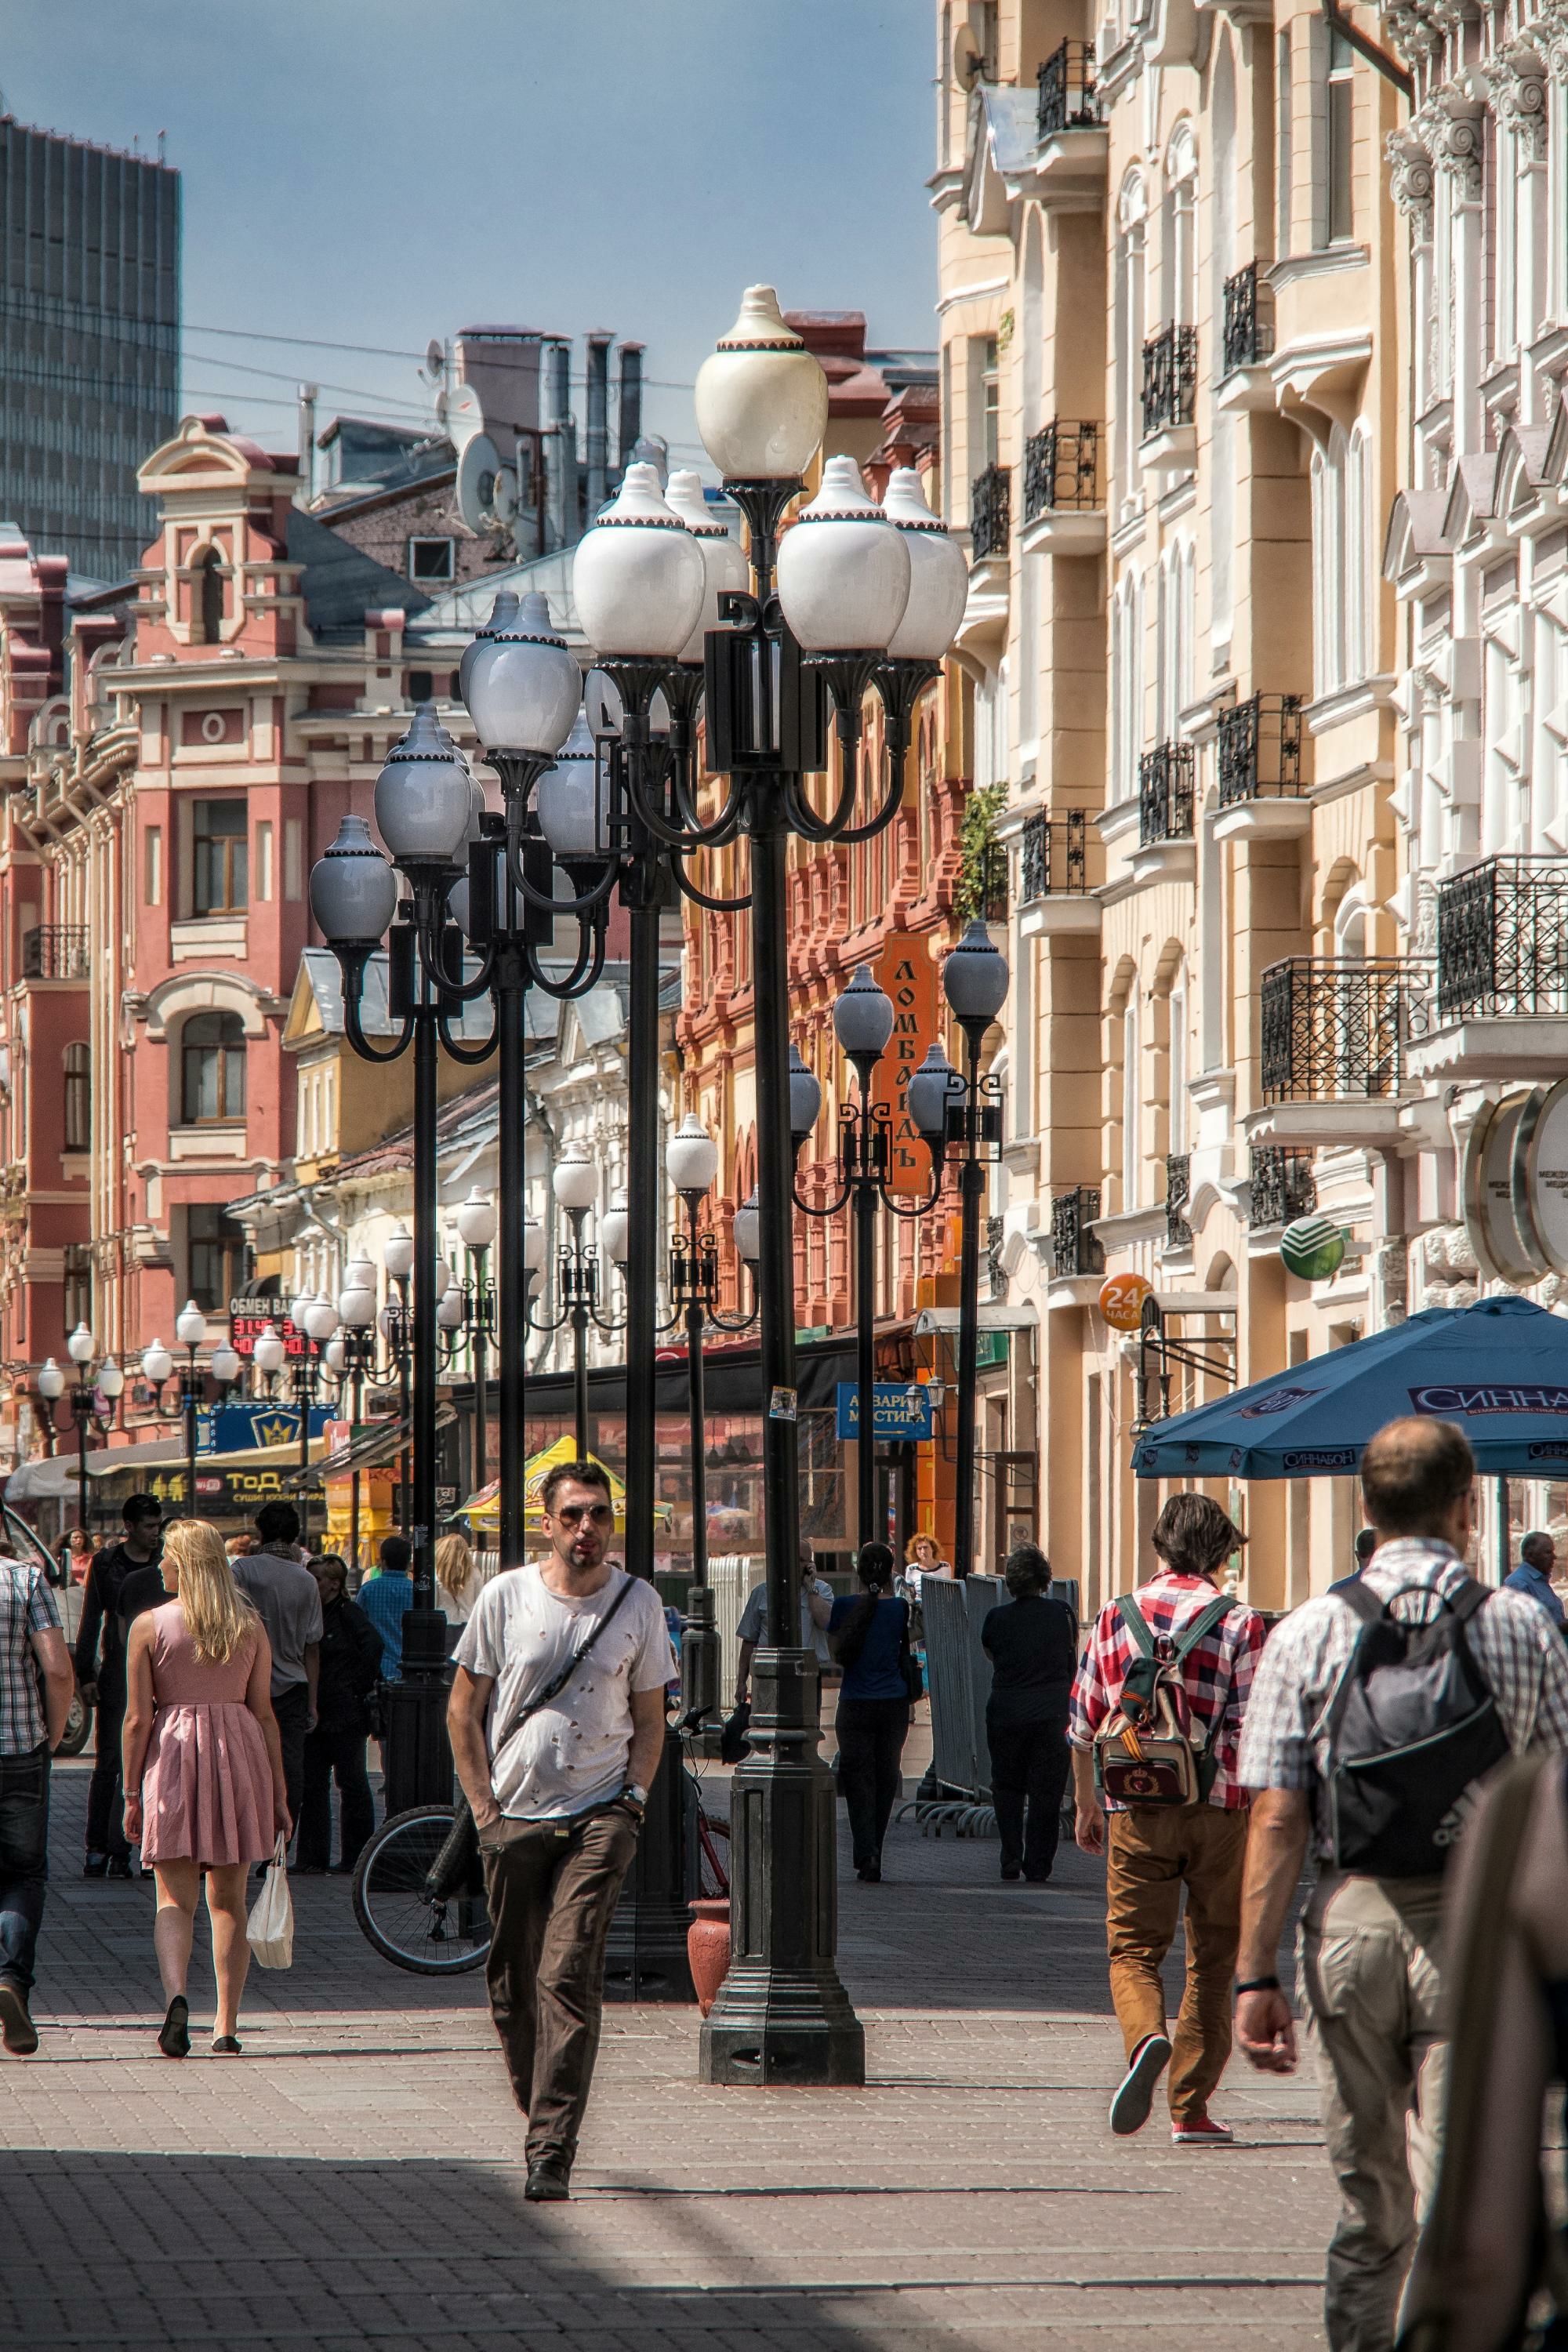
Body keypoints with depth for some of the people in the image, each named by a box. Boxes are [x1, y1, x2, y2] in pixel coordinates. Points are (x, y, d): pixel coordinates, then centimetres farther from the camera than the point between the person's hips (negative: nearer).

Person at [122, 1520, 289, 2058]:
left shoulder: (149, 1625, -2)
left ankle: (175, 1994, -25)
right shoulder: (250, 1626, 6)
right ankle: (227, 2027, 11)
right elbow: (264, 1714, 5)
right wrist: (279, 1794, 10)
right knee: (229, 1900, 12)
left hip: (173, 1752, -2)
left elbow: (137, 1718, -4)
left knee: (175, 1897, 1)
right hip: (240, 1752, 2)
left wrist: (131, 1795, 2)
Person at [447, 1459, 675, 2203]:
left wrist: (635, 1795, 0)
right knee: (512, 1982, 4)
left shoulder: (638, 1602, 5)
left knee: (568, 1976, -14)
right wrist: (483, 1804, 0)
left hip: (599, 1815, -1)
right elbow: (463, 1708, 7)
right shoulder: (505, 1596, 2)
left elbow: (649, 1716, 14)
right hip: (515, 1816, 1)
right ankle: (540, 2113, 24)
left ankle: (550, 2152, -17)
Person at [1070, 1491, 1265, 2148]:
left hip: (1136, 1810, 1)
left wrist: (1086, 1806, 22)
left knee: (1132, 1946, 7)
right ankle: (1190, 2109, 10)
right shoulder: (1240, 1625, -3)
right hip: (1219, 1810, -1)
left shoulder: (1115, 1618, 5)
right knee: (1211, 1960, 9)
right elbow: (1252, 1730, -8)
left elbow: (1084, 1724, 10)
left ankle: (1145, 2038, -25)